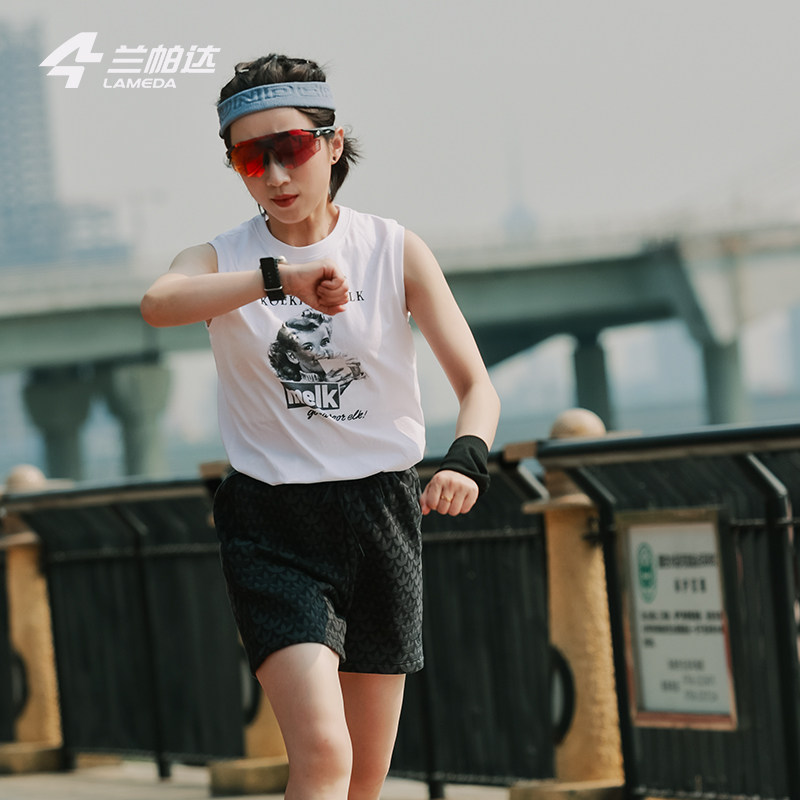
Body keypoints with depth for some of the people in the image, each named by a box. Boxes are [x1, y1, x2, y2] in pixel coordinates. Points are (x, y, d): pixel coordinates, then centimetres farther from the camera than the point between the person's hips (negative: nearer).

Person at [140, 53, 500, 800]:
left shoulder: (395, 250, 1)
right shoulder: (222, 260, -2)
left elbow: (475, 383, -4)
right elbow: (157, 303, -27)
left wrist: (466, 459, -26)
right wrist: (280, 276, -41)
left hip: (383, 511, 2)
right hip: (272, 523, -2)